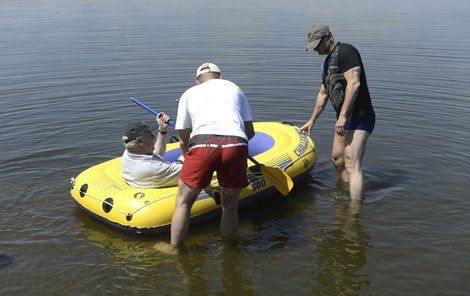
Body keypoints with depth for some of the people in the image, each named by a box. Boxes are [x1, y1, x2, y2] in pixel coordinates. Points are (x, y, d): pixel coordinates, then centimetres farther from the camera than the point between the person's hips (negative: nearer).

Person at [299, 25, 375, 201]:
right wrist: (312, 121, 34)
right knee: (337, 159, 22)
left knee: (352, 166, -15)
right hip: (345, 119, 11)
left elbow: (354, 83, -25)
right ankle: (346, 192, 41)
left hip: (359, 118, -10)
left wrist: (342, 116, -26)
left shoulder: (345, 51, -13)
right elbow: (323, 94, 29)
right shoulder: (329, 61, 19)